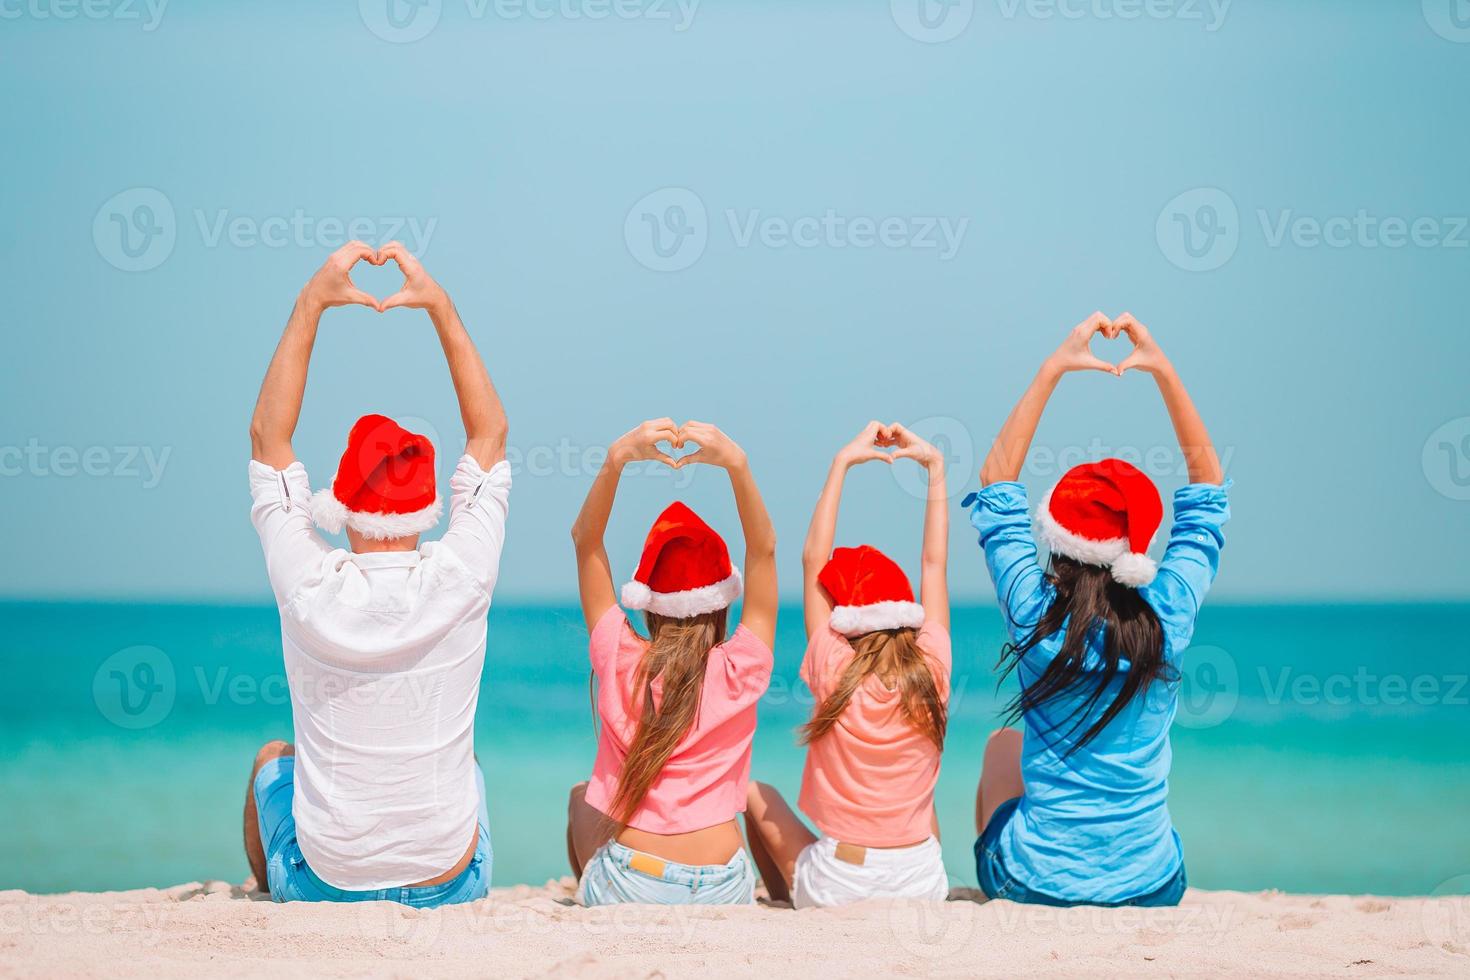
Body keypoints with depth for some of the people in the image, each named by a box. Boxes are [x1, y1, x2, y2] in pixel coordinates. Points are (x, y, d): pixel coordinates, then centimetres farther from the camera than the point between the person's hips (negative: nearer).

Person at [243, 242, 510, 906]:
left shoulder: (311, 588, -17)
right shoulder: (460, 582, -15)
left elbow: (267, 434, -4)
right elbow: (490, 433, -1)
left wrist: (310, 304, -4)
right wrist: (441, 307, 0)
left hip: (322, 891, -1)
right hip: (451, 891, 1)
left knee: (274, 758, 32)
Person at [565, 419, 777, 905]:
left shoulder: (621, 660, -5)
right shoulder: (741, 670, -7)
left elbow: (585, 538, -1)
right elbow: (764, 548, -3)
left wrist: (616, 460, -12)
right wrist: (737, 464, -13)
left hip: (627, 887, 0)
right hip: (722, 892, 0)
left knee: (581, 796, 33)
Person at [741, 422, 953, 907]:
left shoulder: (835, 674, -13)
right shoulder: (931, 671, -8)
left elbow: (813, 558, -5)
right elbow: (934, 562, 4)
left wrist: (842, 462, -2)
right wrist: (935, 465, 10)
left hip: (833, 889, -3)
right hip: (922, 886, 3)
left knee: (756, 792, 22)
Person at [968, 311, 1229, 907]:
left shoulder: (1034, 613, -14)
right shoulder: (1167, 619, -11)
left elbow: (998, 479, 0)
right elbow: (1208, 481, 3)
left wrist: (1053, 369, 0)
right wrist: (1162, 368, 2)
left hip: (1034, 883, -1)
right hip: (1153, 890, 1)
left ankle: (994, 891, 45)